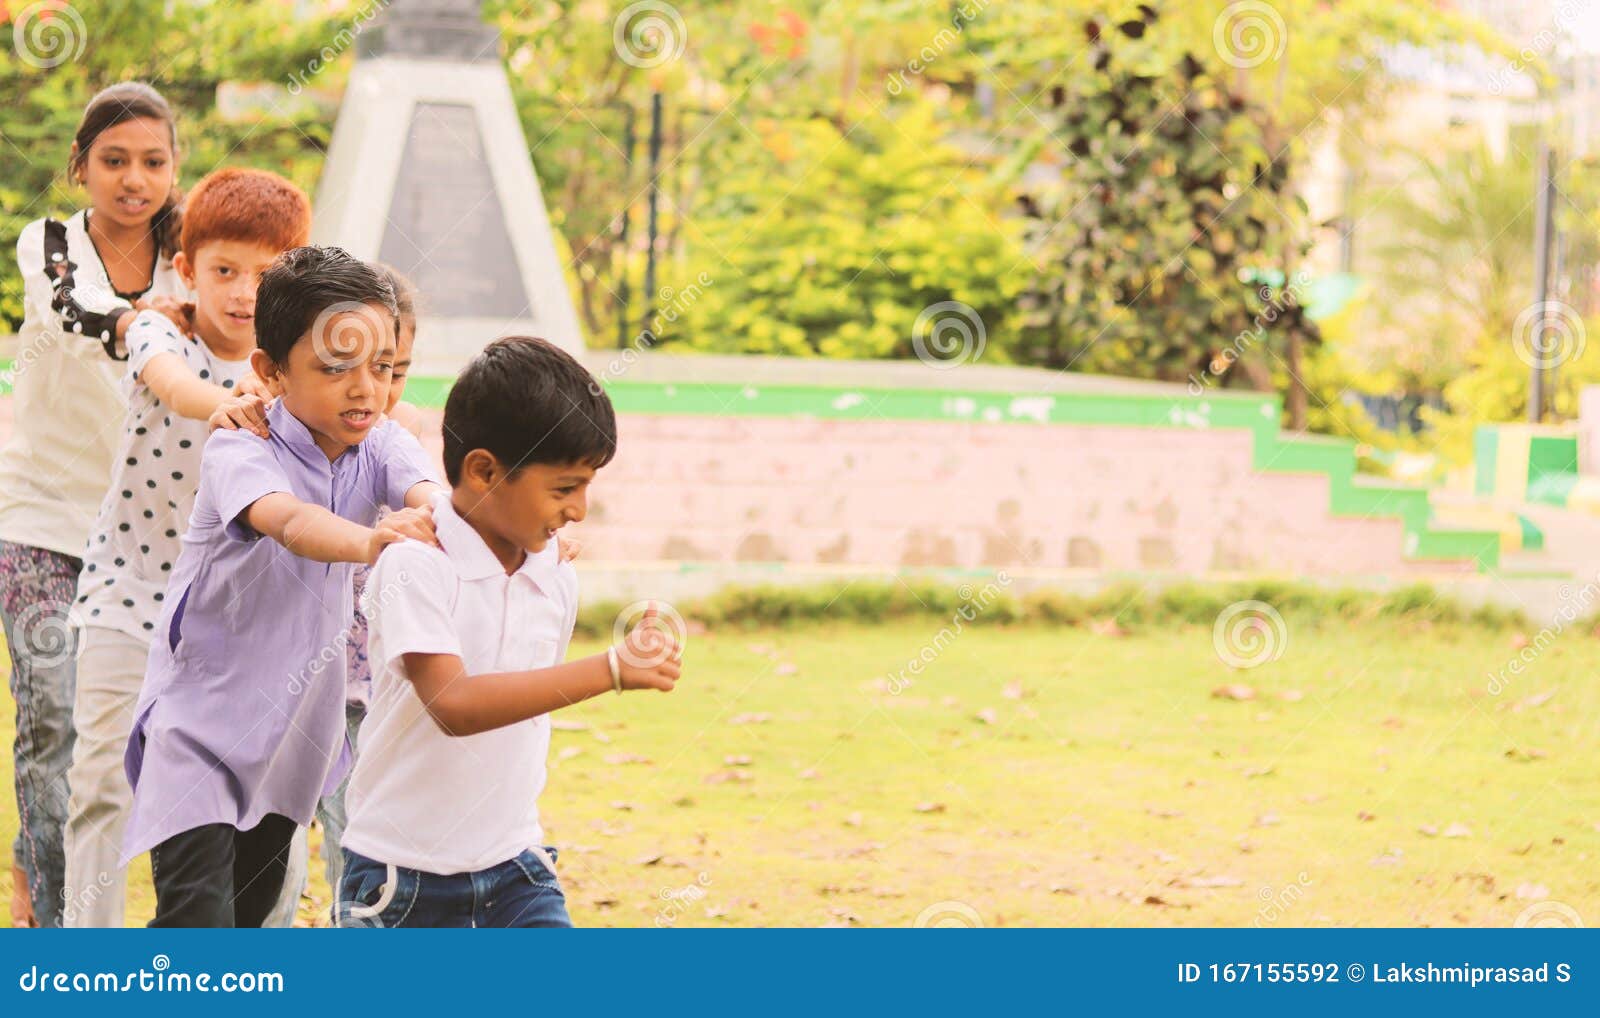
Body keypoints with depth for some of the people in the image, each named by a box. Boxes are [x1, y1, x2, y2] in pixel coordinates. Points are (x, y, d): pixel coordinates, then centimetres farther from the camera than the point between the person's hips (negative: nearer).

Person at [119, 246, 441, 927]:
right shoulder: (238, 452, -22)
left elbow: (428, 498, -26)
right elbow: (290, 522, -42)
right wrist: (371, 541, -64)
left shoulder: (380, 446, -5)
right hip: (200, 713, -6)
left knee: (253, 905, 20)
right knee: (198, 921, -17)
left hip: (297, 718, 6)